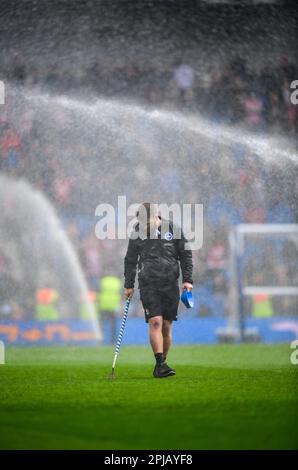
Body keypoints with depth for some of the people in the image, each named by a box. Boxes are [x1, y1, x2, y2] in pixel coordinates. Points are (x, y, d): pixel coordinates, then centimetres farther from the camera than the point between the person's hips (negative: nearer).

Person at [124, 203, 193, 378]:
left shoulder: (173, 229, 0)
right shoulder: (137, 233, 4)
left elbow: (186, 255, 8)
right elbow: (130, 260, 15)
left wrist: (187, 279, 1)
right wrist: (129, 285, 15)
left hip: (170, 284, 1)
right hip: (148, 285, -1)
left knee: (166, 327, 4)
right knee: (155, 322, -15)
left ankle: (161, 364, 16)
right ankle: (161, 364, -19)